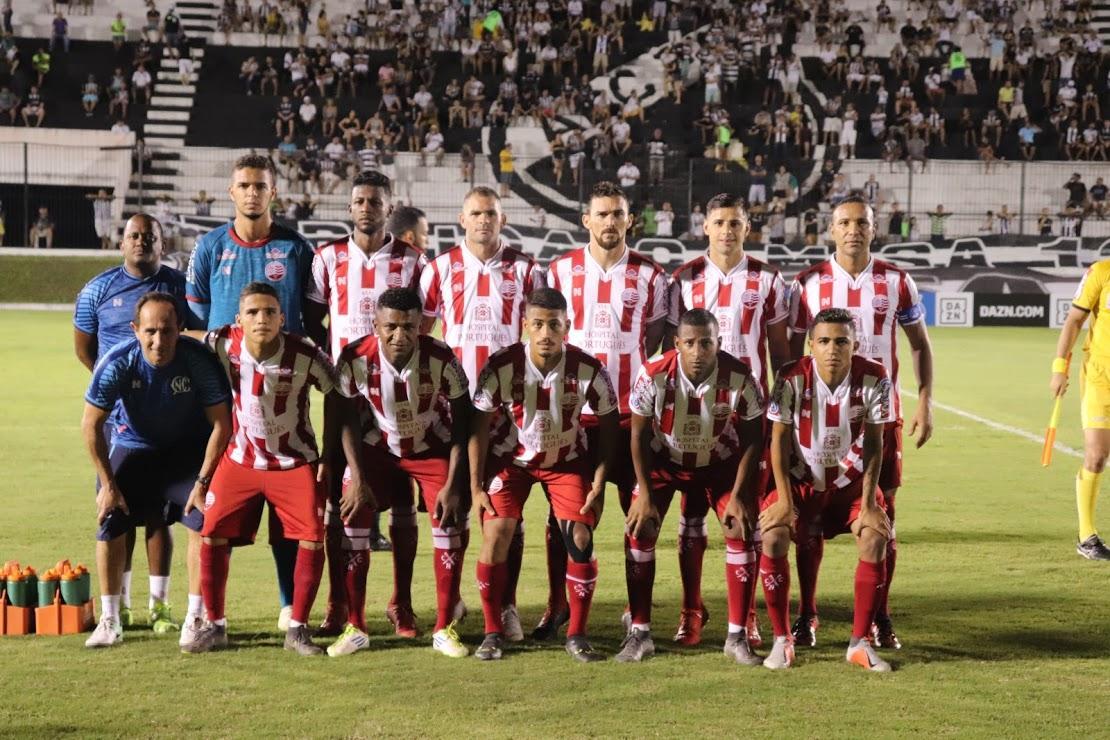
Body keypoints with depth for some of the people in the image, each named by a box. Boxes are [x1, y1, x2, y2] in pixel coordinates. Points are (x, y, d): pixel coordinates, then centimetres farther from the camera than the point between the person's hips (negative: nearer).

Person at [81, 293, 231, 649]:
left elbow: (221, 423, -18)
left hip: (189, 449, -1)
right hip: (133, 446, 1)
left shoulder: (198, 360, -29)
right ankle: (109, 621, 4)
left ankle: (195, 619, -4)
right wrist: (107, 484, -13)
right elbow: (91, 424, -14)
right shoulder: (117, 362, -26)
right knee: (110, 522, -9)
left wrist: (203, 481, -19)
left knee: (202, 520, -15)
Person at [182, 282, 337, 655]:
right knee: (213, 535, -8)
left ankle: (297, 629, 2)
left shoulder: (305, 356, -20)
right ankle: (214, 625, 10)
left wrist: (330, 457, -6)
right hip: (240, 460, 2)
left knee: (313, 537, -13)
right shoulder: (221, 344, -14)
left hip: (296, 463, -1)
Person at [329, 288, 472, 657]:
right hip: (379, 447, 1)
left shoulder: (441, 359, -27)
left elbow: (461, 423, -16)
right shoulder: (355, 359, -25)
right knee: (352, 518, -11)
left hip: (432, 447, -1)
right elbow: (347, 421, -11)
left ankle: (445, 629, -1)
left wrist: (452, 485, -19)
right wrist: (357, 479, -15)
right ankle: (354, 628, 1)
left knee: (450, 521, -14)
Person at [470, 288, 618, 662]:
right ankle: (493, 633, 2)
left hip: (567, 459, 1)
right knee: (495, 536, -13)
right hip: (511, 458, 0)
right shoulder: (502, 366, -24)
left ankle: (577, 635, 3)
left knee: (581, 538, -11)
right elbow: (479, 426, -12)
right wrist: (476, 487, -11)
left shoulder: (588, 369, -22)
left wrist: (599, 483, -10)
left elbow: (608, 424, -7)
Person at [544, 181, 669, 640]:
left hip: (631, 408, 0)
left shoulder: (649, 275, 4)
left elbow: (655, 339, 10)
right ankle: (556, 605, 13)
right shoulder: (561, 270, 5)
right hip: (573, 407, 1)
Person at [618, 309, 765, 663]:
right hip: (664, 460, 0)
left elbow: (752, 439, -12)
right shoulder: (654, 376, -27)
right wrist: (644, 494, -14)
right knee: (639, 530, -13)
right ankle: (639, 634, -2)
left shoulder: (741, 379, -26)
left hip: (720, 463, 0)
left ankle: (737, 636, -1)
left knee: (742, 531, -12)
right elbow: (639, 435, -13)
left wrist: (738, 495, -15)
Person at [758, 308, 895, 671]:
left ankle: (859, 641, -8)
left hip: (850, 481, 1)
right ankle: (781, 640, -10)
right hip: (801, 480, -1)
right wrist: (784, 499, -17)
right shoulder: (793, 378, -21)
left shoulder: (874, 379, -18)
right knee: (772, 536, -23)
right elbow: (779, 440, -13)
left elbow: (874, 444, -11)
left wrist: (868, 503, -15)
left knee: (876, 538, -22)